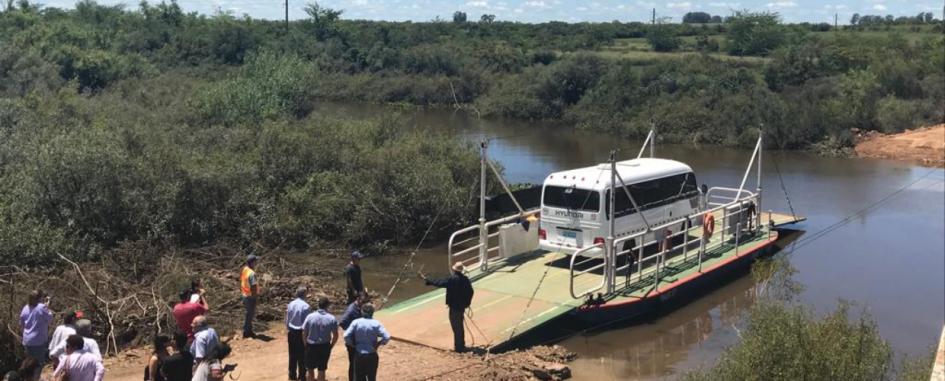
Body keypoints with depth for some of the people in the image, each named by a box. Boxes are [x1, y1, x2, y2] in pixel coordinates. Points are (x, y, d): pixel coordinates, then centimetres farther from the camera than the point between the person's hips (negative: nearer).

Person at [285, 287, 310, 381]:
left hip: (291, 332, 5)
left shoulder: (290, 304, -2)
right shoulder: (306, 306, -18)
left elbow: (287, 319, 5)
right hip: (301, 332, -5)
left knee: (292, 354, 15)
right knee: (302, 355, 9)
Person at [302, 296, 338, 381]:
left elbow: (304, 333, -7)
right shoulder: (331, 319, -11)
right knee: (322, 370, 11)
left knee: (310, 369, 16)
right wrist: (330, 346, 9)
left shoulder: (310, 316, -12)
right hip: (325, 347, 0)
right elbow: (336, 335, -6)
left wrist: (306, 345, 8)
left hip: (311, 346, 0)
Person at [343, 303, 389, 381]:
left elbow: (346, 336, -12)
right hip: (372, 355, -1)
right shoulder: (376, 323, -9)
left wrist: (353, 344, 4)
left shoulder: (356, 322, -5)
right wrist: (379, 344, 0)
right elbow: (386, 337, -17)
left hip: (359, 355, 1)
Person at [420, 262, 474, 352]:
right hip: (462, 306, 8)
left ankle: (458, 347, 5)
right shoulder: (465, 279, 2)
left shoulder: (452, 279, -19)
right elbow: (470, 291, 7)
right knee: (460, 326, 21)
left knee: (456, 327, 0)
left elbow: (440, 283, -20)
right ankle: (461, 345, 32)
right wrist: (467, 303, 17)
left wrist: (426, 280, -14)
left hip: (454, 306, -8)